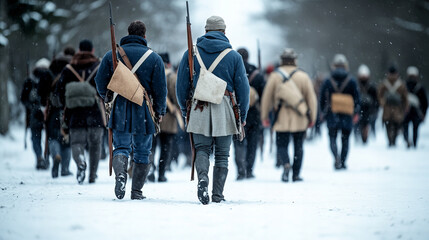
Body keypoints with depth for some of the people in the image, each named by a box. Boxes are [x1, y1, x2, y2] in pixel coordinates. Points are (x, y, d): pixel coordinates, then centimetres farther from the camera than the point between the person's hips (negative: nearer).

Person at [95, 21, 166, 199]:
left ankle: (120, 174, -25)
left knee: (121, 147, 5)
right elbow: (160, 89, -1)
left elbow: (100, 83, 6)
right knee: (142, 152, 10)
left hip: (119, 111, 1)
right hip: (144, 111, -1)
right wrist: (160, 111, 14)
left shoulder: (112, 55, 4)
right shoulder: (154, 58, 0)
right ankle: (137, 191, 11)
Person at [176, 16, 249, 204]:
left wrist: (184, 110, 18)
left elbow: (182, 84, 6)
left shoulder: (191, 53, 5)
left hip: (199, 109, 0)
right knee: (222, 154, 8)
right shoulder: (233, 56, 3)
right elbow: (242, 88, 4)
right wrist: (242, 116, 12)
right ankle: (217, 195, 7)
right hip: (225, 111, 0)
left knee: (201, 149, 8)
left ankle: (202, 178, -21)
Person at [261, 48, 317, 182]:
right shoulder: (303, 76, 1)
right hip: (299, 120, 1)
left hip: (282, 120, -1)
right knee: (298, 147, 11)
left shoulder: (275, 76, 0)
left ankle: (286, 164, -24)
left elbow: (267, 97, 2)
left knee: (282, 145, 4)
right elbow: (312, 98, 2)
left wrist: (264, 116, 11)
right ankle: (296, 174, 9)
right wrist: (312, 118, 9)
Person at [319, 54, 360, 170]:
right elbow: (357, 98, 0)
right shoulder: (352, 81, -3)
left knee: (332, 138, 5)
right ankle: (343, 162, 11)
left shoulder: (328, 81, -1)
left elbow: (322, 99, 3)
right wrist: (356, 113, 12)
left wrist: (323, 112, 15)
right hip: (347, 116, 0)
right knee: (345, 139, 11)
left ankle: (336, 155, -22)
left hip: (332, 115, 0)